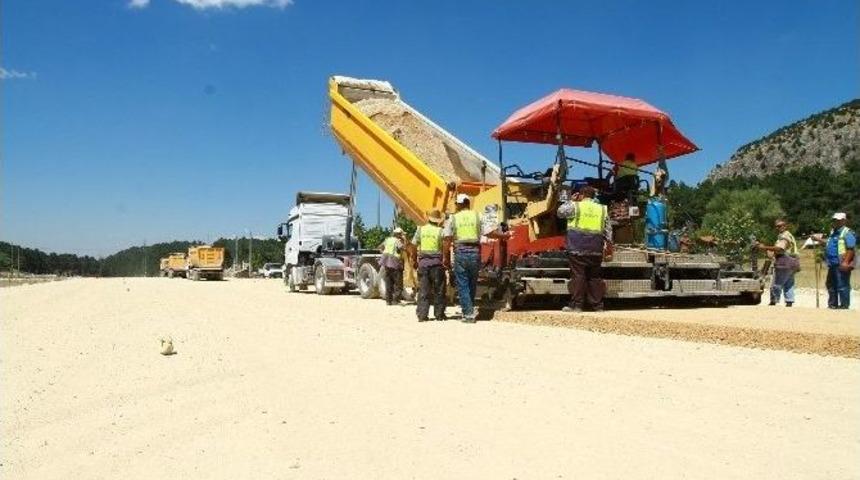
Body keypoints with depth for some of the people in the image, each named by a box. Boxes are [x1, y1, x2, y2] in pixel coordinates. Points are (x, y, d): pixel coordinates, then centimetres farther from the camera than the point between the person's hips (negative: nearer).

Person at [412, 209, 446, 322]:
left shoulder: (420, 229, 4)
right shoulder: (440, 231, -4)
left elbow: (414, 245, 2)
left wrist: (414, 260, 11)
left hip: (423, 261, 2)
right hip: (437, 262, -2)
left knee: (423, 289, 5)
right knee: (438, 289, 7)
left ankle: (422, 315, 1)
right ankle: (439, 314, 11)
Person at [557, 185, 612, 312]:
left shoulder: (575, 206, -3)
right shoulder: (602, 209, 11)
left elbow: (561, 212, 8)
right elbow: (608, 229, 13)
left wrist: (568, 201, 18)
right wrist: (609, 243, 20)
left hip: (578, 249, -4)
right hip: (595, 250, 4)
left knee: (578, 276, -2)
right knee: (595, 277, 10)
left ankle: (576, 304, -2)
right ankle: (597, 305, 13)